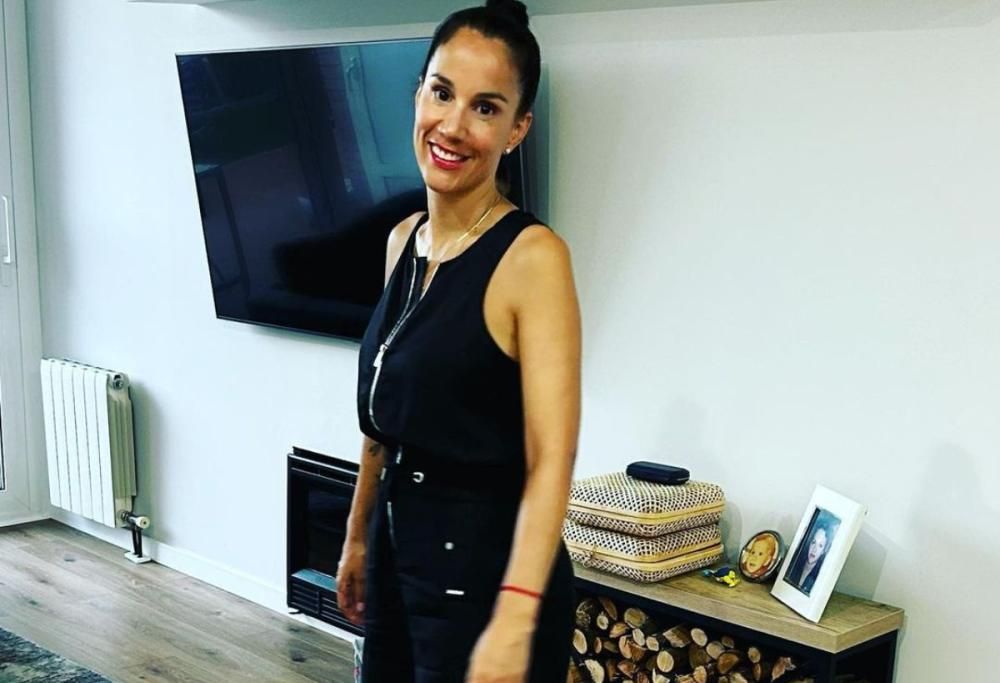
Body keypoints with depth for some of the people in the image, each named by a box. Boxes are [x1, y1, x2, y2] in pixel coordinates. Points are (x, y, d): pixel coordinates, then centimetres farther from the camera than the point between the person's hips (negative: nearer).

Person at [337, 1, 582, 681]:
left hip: (483, 567, -7)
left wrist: (514, 621, -32)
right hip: (398, 549, 7)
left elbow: (551, 459, -24)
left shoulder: (531, 255, -17)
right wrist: (358, 538, 19)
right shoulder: (403, 240, 5)